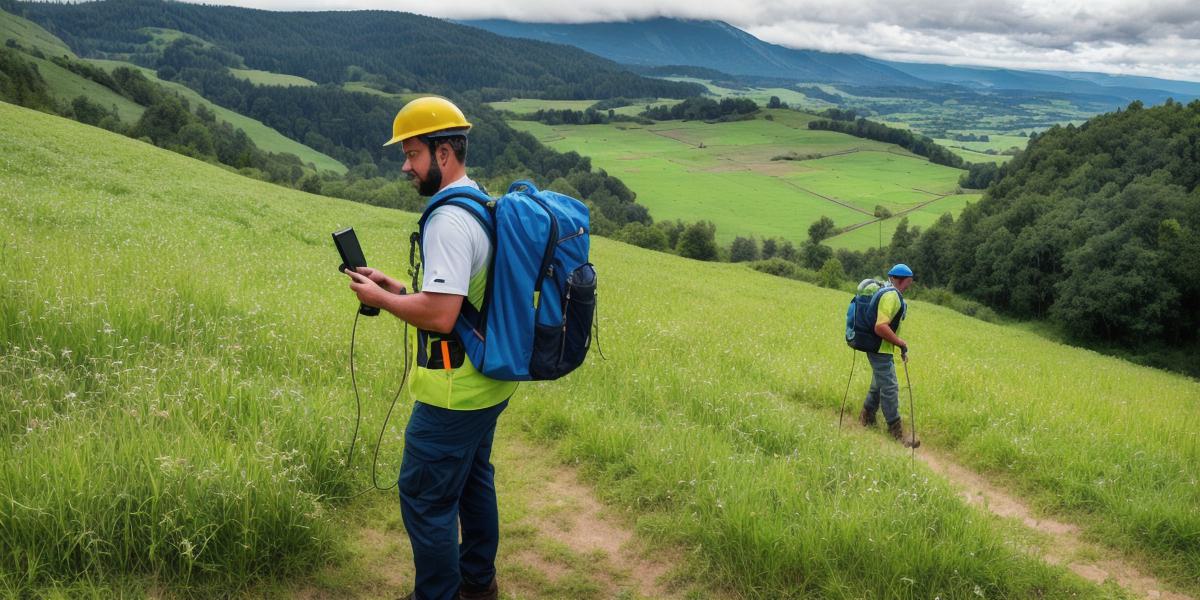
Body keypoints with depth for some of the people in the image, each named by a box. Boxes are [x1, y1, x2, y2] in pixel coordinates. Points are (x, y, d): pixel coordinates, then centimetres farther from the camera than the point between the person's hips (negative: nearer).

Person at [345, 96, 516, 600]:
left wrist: (379, 298, -14)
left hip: (455, 389, -10)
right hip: (489, 380, 11)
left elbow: (439, 315, -29)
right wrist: (398, 288, 9)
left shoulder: (449, 220, -23)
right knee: (474, 482, 23)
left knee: (425, 498, 3)